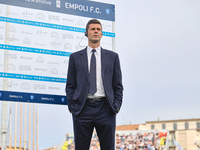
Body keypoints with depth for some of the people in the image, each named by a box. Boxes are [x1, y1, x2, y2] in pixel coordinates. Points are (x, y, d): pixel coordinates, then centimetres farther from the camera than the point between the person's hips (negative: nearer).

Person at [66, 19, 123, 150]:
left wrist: (116, 106, -1)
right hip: (82, 109, 0)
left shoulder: (112, 57, 12)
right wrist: (72, 107, -1)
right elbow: (70, 86, 10)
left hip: (105, 109, 0)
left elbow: (118, 85, 11)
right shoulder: (75, 57, 11)